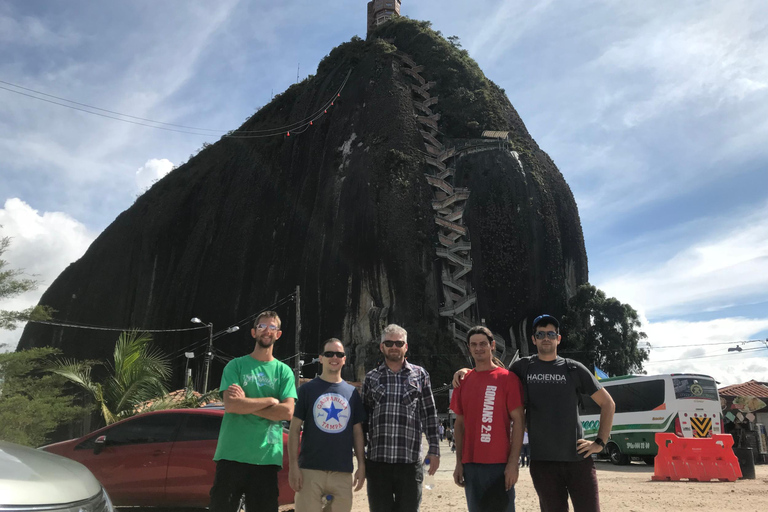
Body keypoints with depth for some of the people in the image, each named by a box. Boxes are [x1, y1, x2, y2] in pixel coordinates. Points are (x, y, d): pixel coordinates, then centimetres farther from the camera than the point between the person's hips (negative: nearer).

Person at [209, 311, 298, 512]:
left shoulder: (284, 371, 7)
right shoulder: (235, 365, 3)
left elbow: (287, 412, -6)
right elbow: (231, 405, -12)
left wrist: (246, 404, -10)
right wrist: (271, 400, -7)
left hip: (267, 457, 1)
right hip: (232, 455, -1)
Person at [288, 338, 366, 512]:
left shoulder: (352, 392, 9)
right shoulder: (307, 389, 0)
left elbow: (357, 431, 12)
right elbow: (294, 429, -1)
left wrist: (361, 465, 5)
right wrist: (293, 465, -8)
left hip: (343, 471, 3)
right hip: (310, 469, -3)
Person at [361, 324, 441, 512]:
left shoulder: (420, 375, 6)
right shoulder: (371, 378, 8)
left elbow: (429, 414, 7)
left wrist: (434, 449, 2)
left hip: (410, 461, -1)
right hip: (377, 461, 1)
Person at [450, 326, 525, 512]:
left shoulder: (507, 378, -4)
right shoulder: (462, 381, 9)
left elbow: (518, 421, -6)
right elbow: (460, 423, 13)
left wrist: (513, 462, -12)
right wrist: (459, 462, 8)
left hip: (499, 465, -4)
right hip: (470, 465, 4)